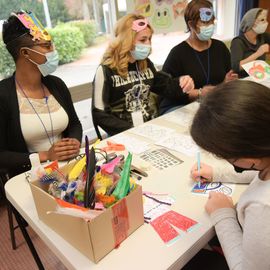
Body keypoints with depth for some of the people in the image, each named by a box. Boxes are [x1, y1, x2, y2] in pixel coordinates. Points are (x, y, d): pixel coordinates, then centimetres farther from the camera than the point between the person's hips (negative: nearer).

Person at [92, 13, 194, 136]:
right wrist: (131, 130, -17)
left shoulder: (146, 64, 10)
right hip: (125, 134, -5)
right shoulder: (106, 70, -8)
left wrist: (180, 83, -2)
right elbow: (99, 114, -9)